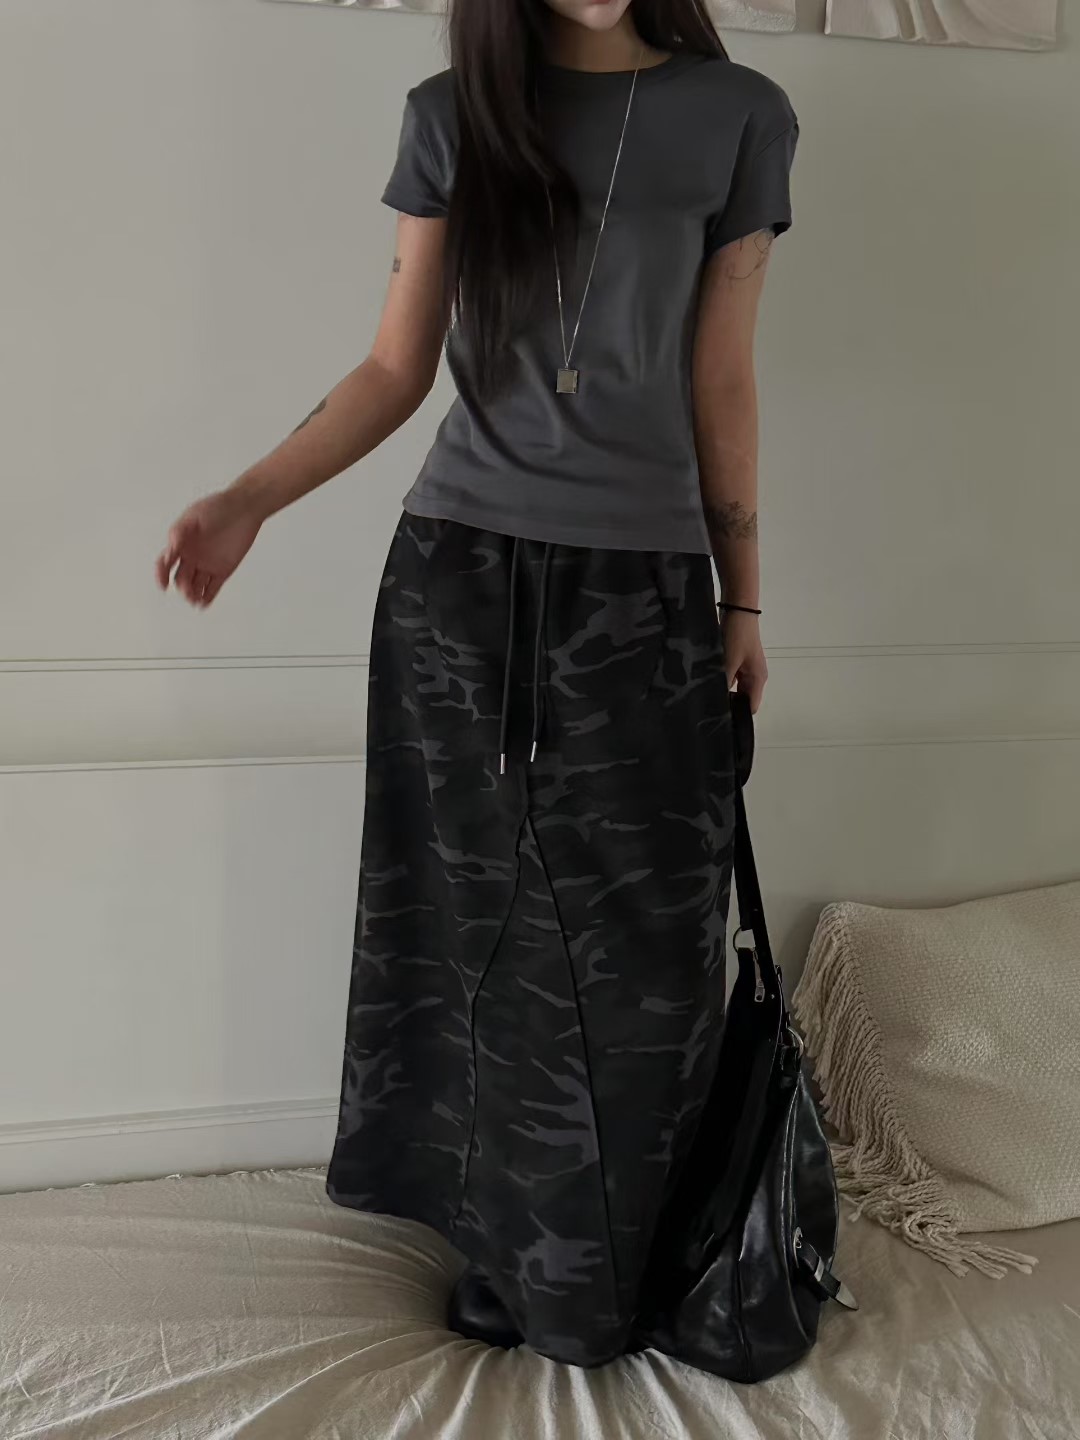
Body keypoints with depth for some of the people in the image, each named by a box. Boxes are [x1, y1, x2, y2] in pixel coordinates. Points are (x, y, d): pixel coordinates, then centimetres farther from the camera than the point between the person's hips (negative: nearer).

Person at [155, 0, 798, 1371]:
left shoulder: (740, 117, 4)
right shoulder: (453, 115, 5)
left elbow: (721, 384, 7)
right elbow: (398, 367, 4)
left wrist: (744, 598, 9)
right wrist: (247, 500, -9)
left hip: (645, 588, 0)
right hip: (459, 573, 1)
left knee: (639, 940, 3)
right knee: (488, 920, 6)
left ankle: (610, 1267, 24)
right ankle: (518, 1248, 24)